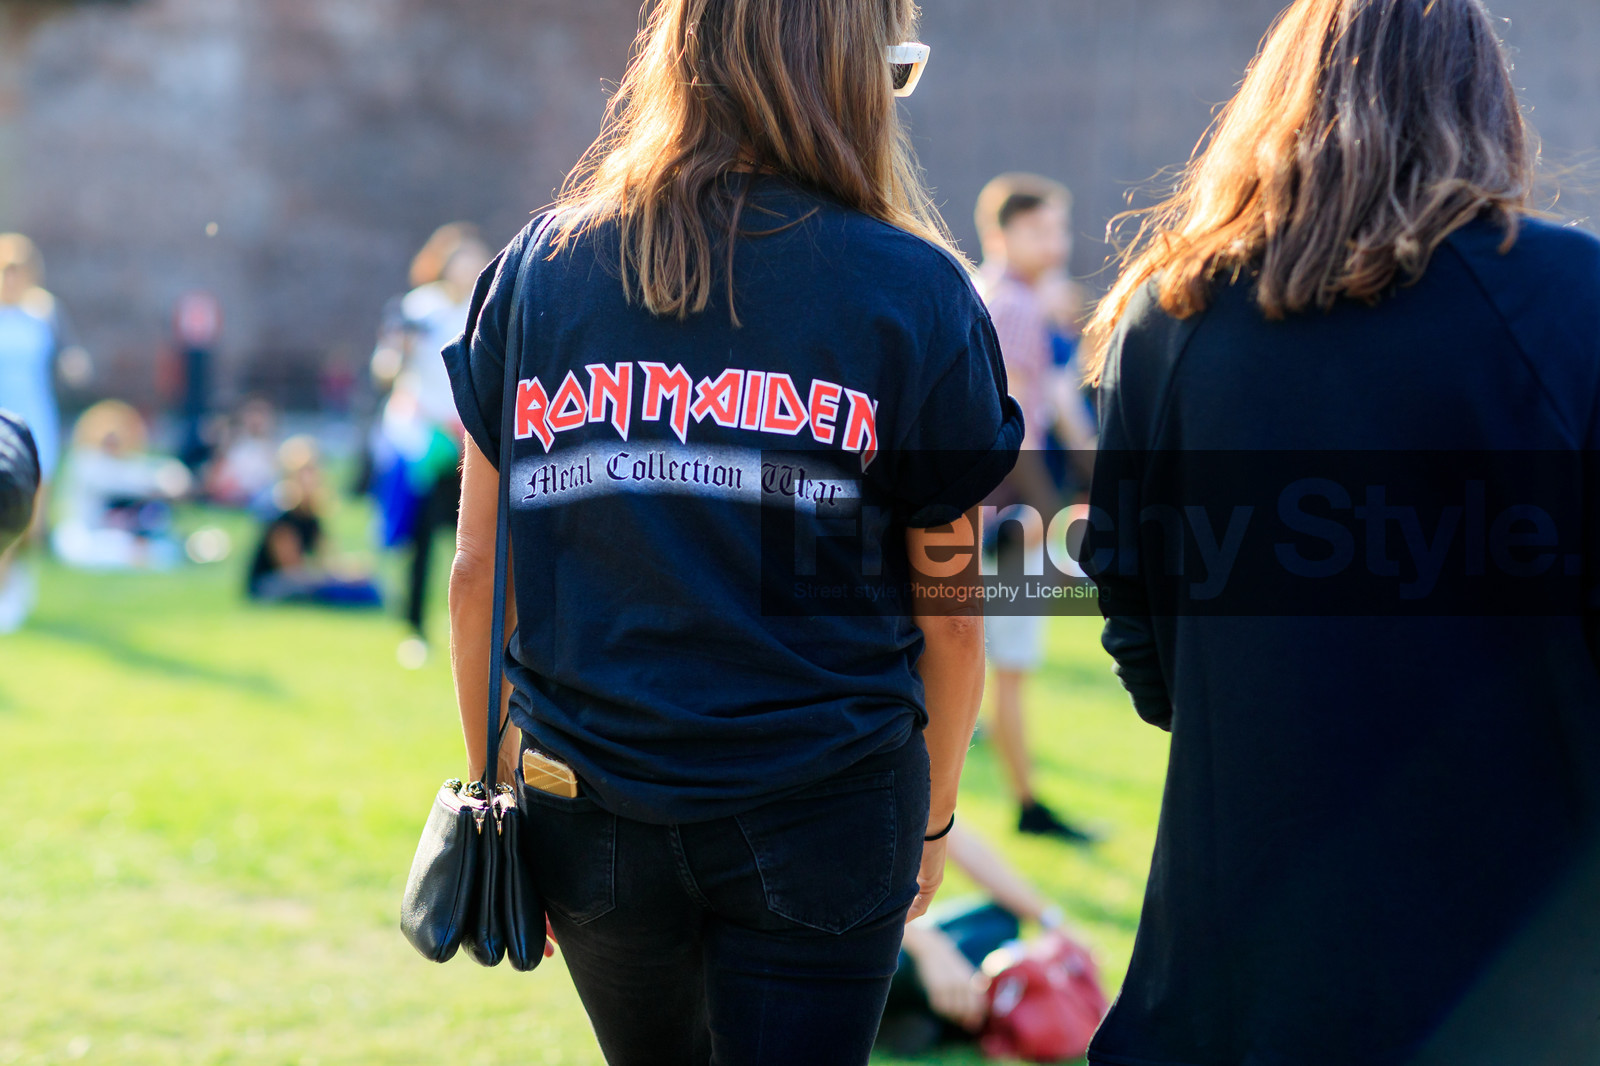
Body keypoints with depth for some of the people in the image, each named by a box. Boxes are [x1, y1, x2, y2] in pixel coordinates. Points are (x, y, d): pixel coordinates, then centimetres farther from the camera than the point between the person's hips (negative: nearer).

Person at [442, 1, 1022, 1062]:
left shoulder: (536, 269, 1)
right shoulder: (916, 292, -7)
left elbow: (478, 571, 3)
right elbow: (949, 606, -2)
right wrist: (934, 816, 13)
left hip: (590, 809, 3)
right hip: (822, 812, -3)